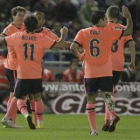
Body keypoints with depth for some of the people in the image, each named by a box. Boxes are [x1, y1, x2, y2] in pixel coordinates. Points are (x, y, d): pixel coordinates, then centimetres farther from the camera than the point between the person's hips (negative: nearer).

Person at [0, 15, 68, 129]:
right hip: (36, 75, 1)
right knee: (37, 97, 19)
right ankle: (40, 122, 18)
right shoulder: (41, 38, -4)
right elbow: (59, 45, -5)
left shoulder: (17, 37, -2)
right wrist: (63, 35, 13)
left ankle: (26, 114, -20)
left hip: (22, 75, -1)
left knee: (19, 98, 9)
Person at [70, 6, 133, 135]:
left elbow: (73, 47, -8)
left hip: (89, 73, 2)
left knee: (90, 100, 10)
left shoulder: (83, 32, 3)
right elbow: (128, 32, 3)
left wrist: (80, 56, 9)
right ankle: (113, 115, -39)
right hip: (105, 72, -2)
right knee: (107, 94, -9)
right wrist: (128, 17, 10)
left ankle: (93, 128, 2)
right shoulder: (108, 31, -1)